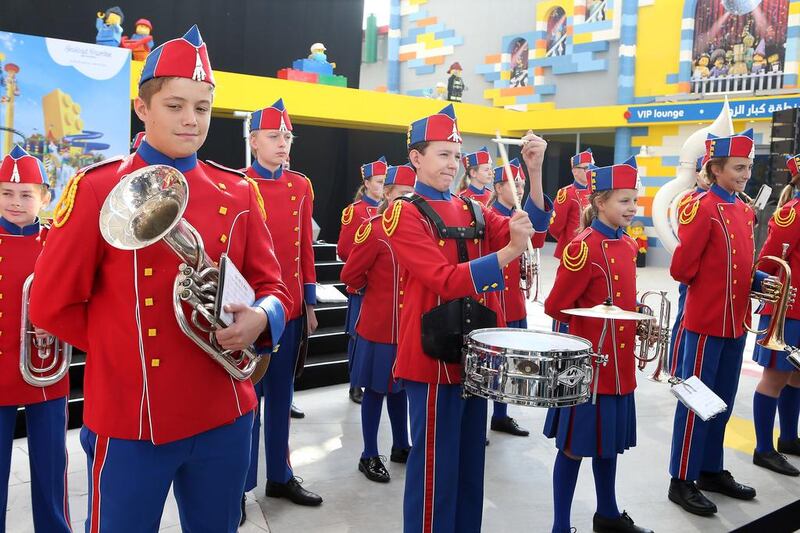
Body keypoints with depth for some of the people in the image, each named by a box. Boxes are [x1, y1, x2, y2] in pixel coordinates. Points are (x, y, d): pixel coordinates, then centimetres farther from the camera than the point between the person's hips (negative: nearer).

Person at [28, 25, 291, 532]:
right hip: (129, 420, -3)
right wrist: (123, 347, 0)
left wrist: (260, 318, -15)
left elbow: (271, 284, 7)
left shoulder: (238, 191, 3)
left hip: (225, 416, 4)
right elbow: (51, 304, -3)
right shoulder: (97, 188, -7)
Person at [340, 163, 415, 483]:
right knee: (376, 389, 5)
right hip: (380, 325, -6)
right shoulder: (373, 229, -14)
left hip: (409, 323, 6)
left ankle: (401, 446, 33)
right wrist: (377, 291, 4)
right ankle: (369, 456, 18)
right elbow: (350, 276, -11)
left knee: (400, 385, 18)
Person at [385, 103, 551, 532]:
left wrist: (534, 170, -12)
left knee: (470, 461, 18)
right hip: (434, 356, -7)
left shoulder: (471, 210, 11)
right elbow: (446, 280, -21)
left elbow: (532, 229, 0)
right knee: (436, 466, 2)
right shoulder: (403, 213, -10)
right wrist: (509, 252, -29)